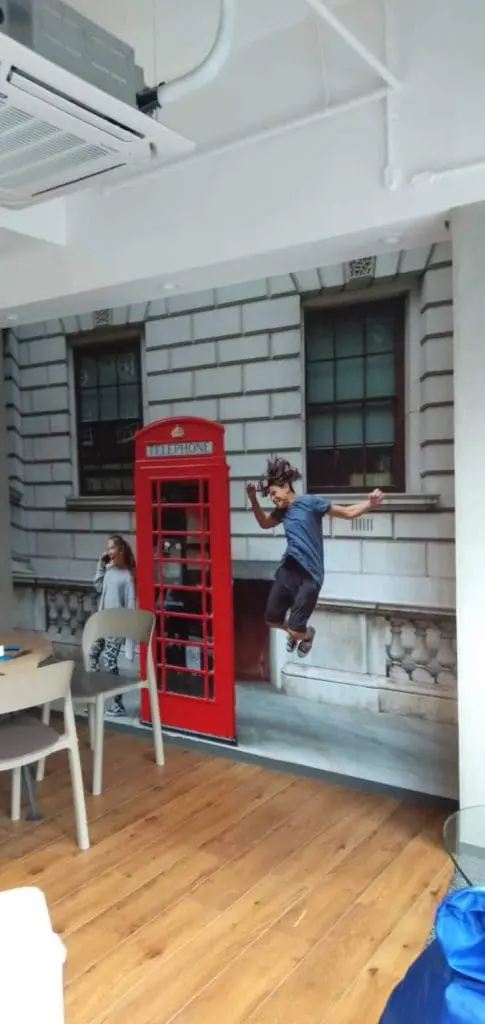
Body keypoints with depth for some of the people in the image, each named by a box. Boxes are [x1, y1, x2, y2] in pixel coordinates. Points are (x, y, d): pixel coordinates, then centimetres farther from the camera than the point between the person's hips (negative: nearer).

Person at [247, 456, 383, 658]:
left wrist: (371, 504, -24)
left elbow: (348, 512, -6)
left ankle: (308, 633, 32)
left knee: (295, 630, -6)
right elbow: (264, 523, 29)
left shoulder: (310, 502, -9)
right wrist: (253, 499, 15)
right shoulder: (282, 511, 10)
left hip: (309, 575, -6)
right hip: (287, 570, 6)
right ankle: (293, 630, 46)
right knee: (272, 620, 12)